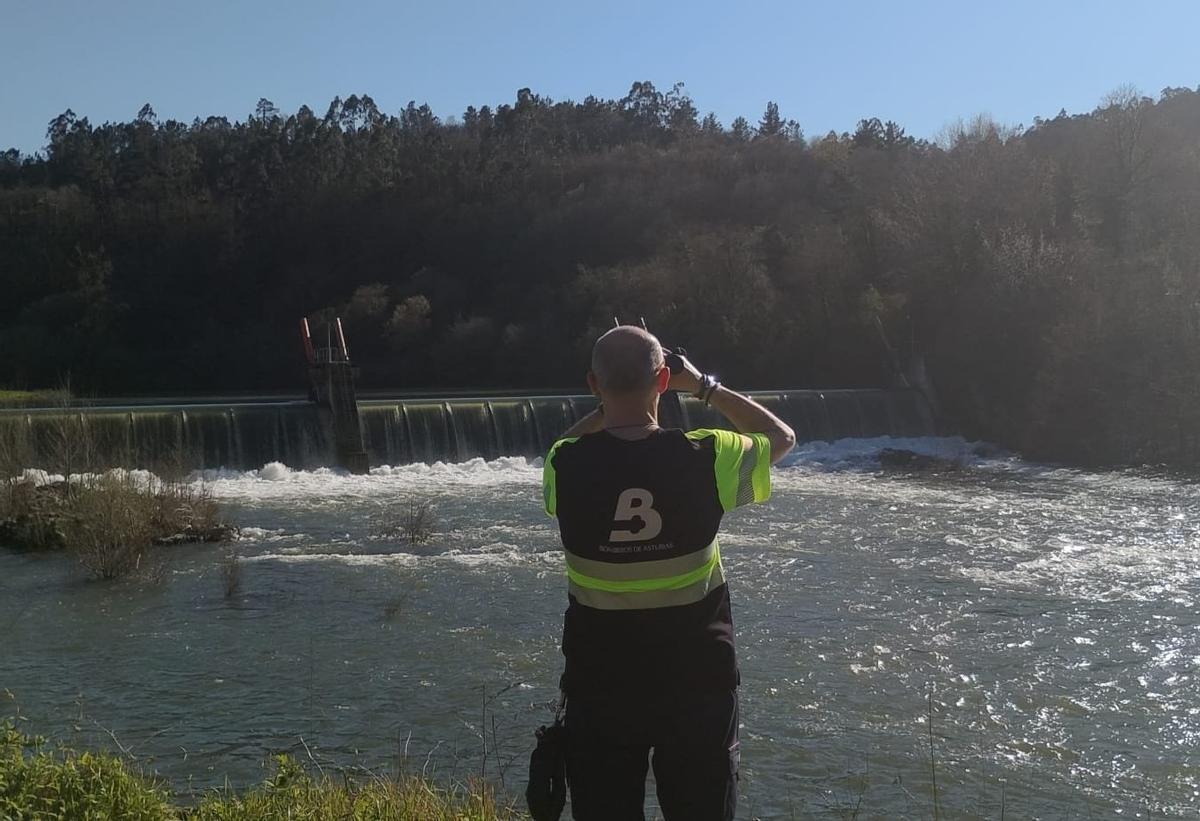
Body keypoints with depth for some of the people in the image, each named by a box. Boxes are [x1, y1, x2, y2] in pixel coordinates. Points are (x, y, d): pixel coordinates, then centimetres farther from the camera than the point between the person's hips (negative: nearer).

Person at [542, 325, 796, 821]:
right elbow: (781, 437, 6)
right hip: (696, 675, 0)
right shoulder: (705, 460, -15)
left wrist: (607, 407, 10)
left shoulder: (566, 466, -14)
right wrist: (704, 387, 9)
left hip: (600, 678, 1)